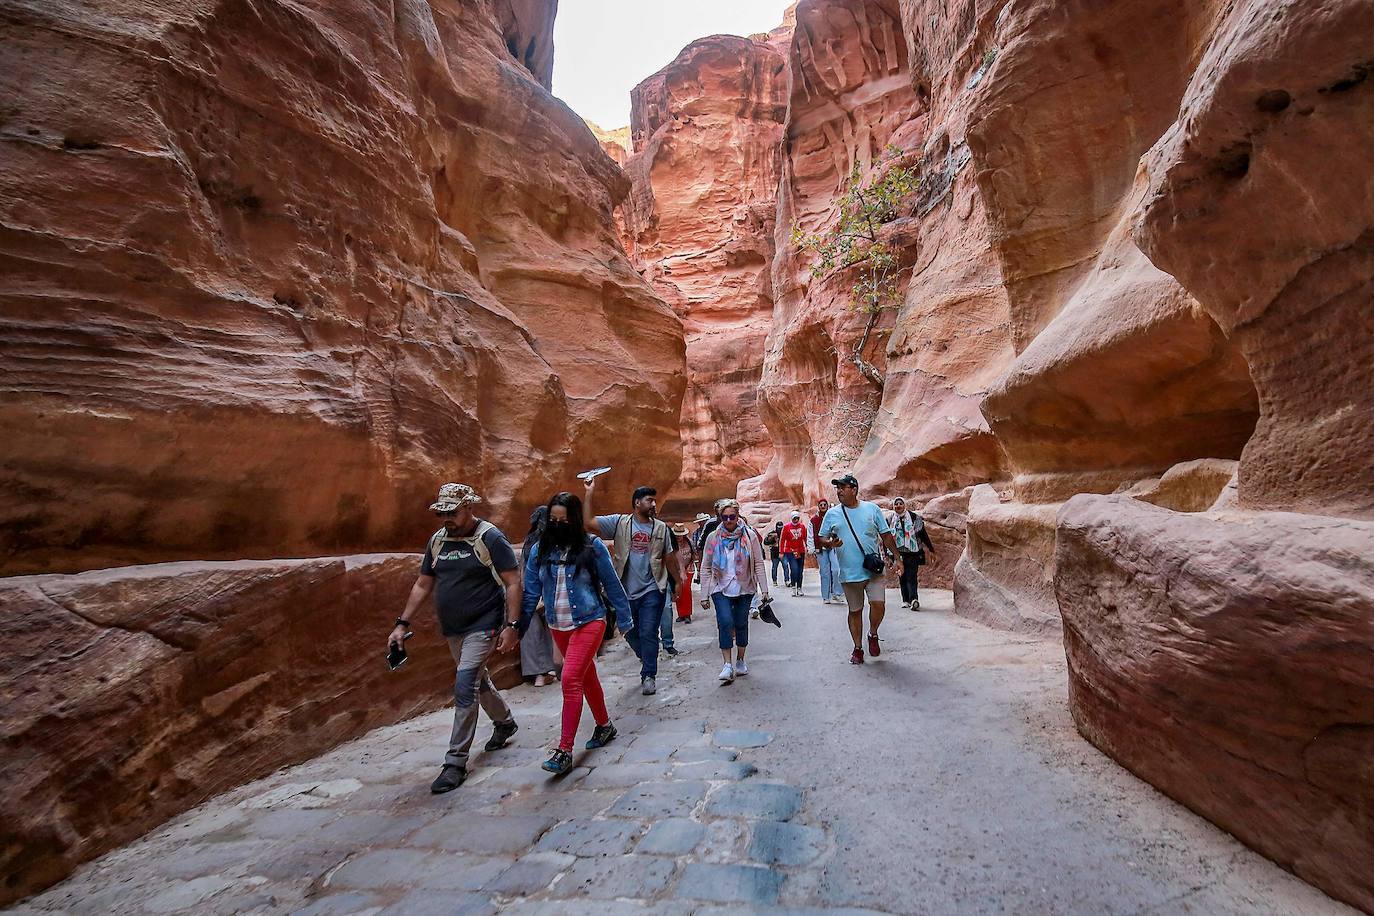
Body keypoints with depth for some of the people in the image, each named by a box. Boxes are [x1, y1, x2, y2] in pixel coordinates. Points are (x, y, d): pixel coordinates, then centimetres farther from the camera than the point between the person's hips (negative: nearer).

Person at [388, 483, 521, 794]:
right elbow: (422, 585, 11)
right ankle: (505, 723, 45)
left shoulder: (490, 538, -16)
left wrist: (511, 625, -22)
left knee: (465, 689, -10)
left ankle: (456, 762, 6)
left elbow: (513, 582, -17)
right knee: (477, 680, 21)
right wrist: (402, 624, 5)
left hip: (482, 626, -7)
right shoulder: (437, 540, 4)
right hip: (453, 629, 7)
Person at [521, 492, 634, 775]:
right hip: (558, 626, 5)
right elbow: (530, 592, 1)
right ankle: (604, 725, 39)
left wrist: (624, 620, -1)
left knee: (571, 680, -12)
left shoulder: (592, 546, -13)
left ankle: (565, 750, 1)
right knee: (586, 677, 19)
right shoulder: (539, 550, -3)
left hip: (588, 622, -4)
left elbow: (612, 586, -6)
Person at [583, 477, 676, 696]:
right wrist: (590, 492, -20)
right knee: (631, 633, 17)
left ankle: (649, 675, 14)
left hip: (652, 590, -1)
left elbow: (668, 558, 9)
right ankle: (647, 661, 44)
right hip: (626, 591, 1)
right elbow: (588, 523, -15)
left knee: (648, 634, -2)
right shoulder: (619, 522, -5)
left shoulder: (661, 527, 1)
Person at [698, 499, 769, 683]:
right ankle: (728, 665, -8)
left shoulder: (750, 535, -4)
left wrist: (764, 589, -3)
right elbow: (705, 568, 0)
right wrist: (704, 595, -2)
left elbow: (758, 563, 0)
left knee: (741, 624, 8)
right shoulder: (713, 538, -3)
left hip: (744, 589, 1)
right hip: (721, 589, -1)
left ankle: (740, 661, 28)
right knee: (725, 622, -16)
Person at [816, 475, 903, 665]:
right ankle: (858, 648, 26)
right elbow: (822, 537, 6)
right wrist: (830, 543, -16)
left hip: (873, 570, -1)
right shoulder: (832, 514, 2)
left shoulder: (872, 509, 2)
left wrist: (897, 557, 2)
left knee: (879, 604, -12)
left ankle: (873, 635, 18)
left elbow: (886, 535, 6)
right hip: (849, 573, 1)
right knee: (855, 611, 10)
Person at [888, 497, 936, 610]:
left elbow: (923, 534, 4)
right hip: (898, 553, 3)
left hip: (912, 553, -3)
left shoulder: (914, 517, 1)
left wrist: (931, 549, 5)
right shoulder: (890, 520, 8)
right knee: (903, 577, 5)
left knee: (911, 577, -12)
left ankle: (913, 599, -20)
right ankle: (906, 600, 10)